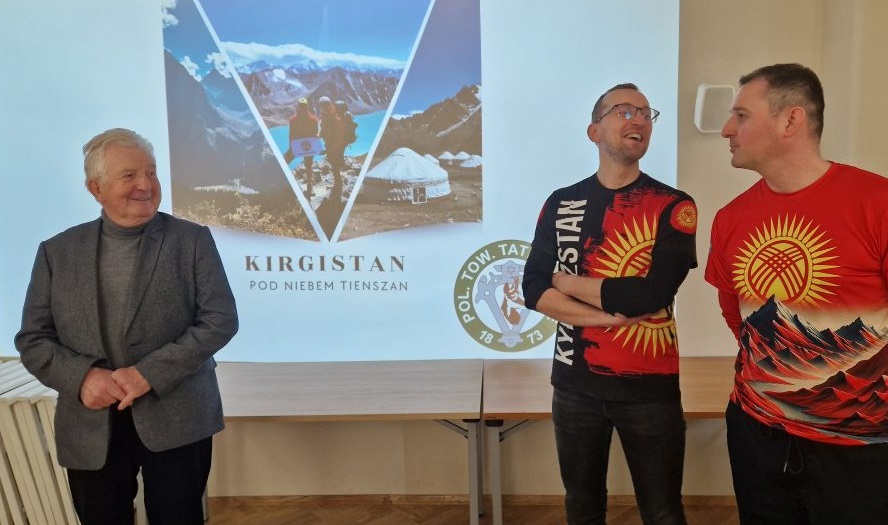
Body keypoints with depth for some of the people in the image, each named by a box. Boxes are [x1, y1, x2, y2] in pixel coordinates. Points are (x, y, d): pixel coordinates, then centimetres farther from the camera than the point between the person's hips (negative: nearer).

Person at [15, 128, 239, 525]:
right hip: (89, 426, 2)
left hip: (177, 420, -2)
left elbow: (220, 320, -9)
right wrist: (82, 377, -15)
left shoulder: (193, 240, -3)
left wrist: (150, 373, -17)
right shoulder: (57, 252, 4)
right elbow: (32, 339, 3)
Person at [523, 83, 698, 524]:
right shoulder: (561, 204, 3)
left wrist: (568, 281, -9)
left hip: (650, 387, -2)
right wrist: (612, 315, -16)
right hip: (574, 384, 3)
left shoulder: (673, 206, -6)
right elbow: (533, 290, -6)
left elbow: (651, 295, -20)